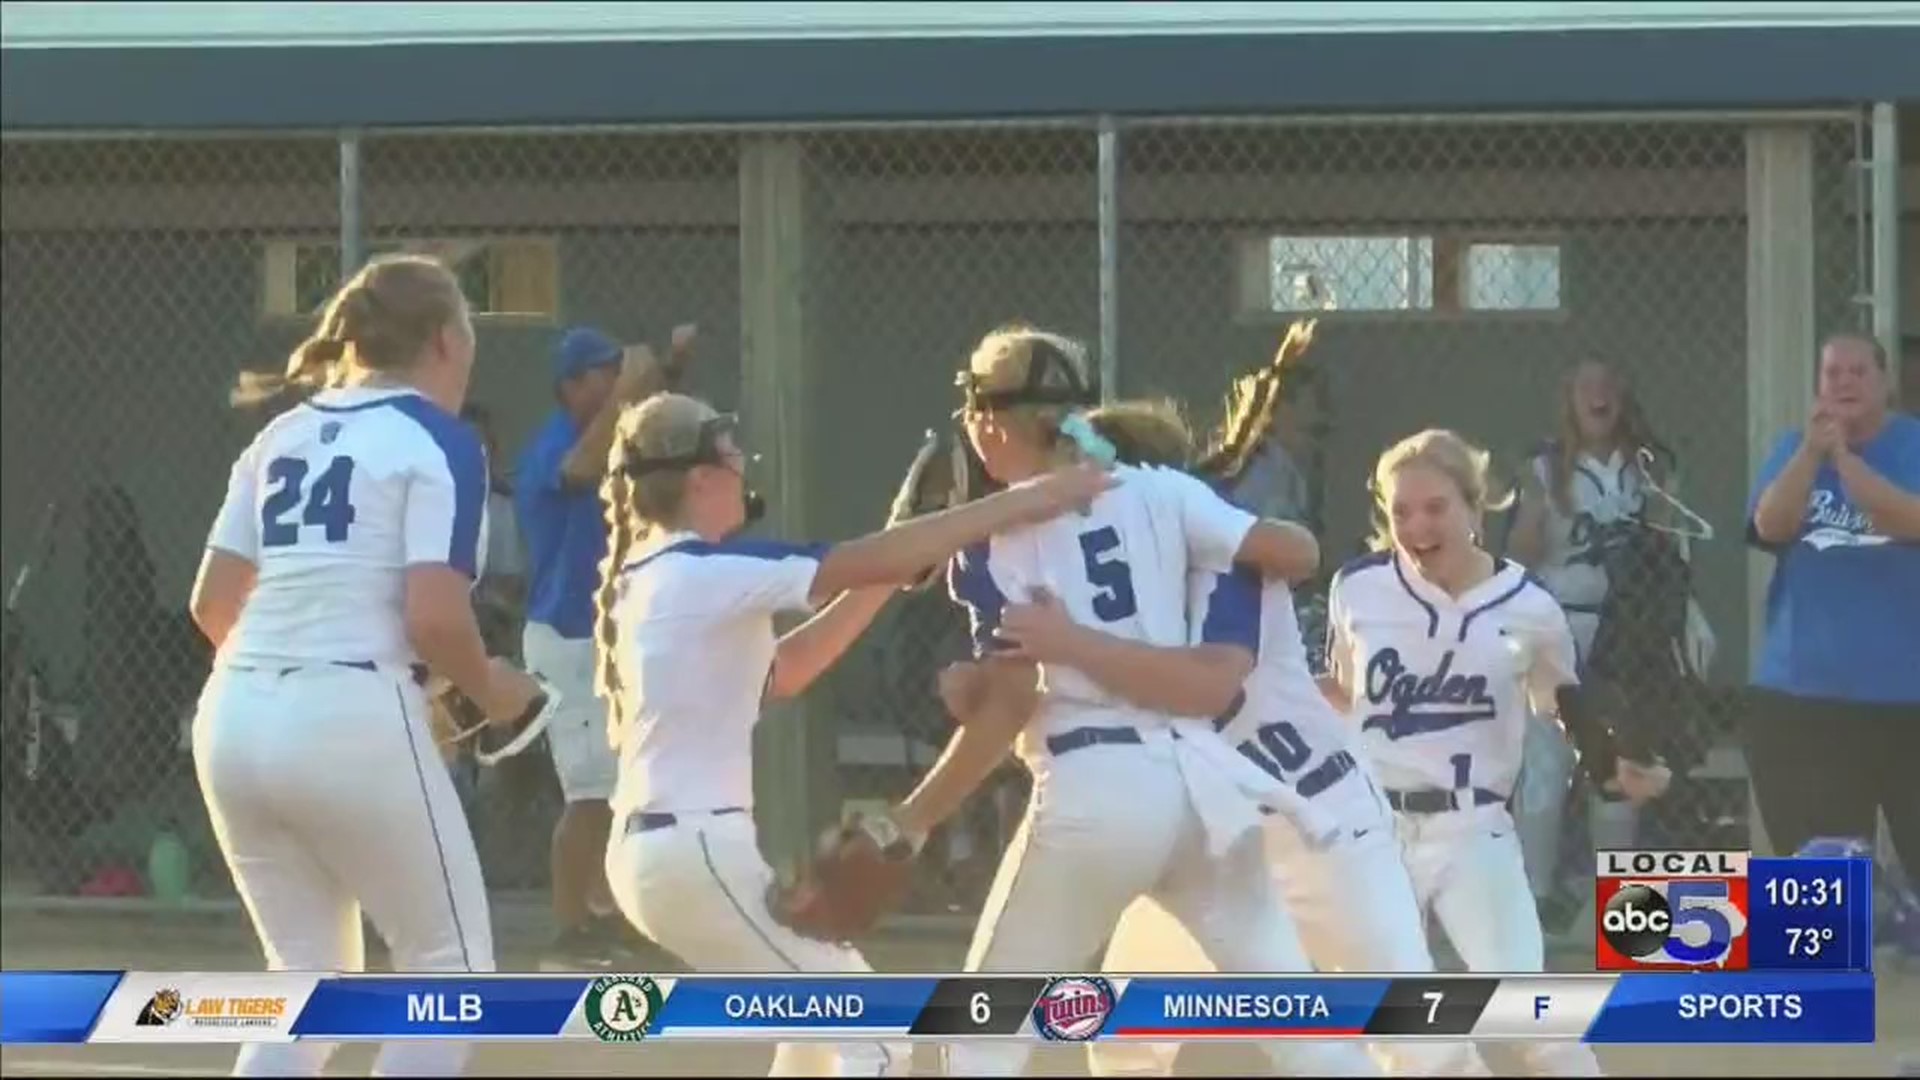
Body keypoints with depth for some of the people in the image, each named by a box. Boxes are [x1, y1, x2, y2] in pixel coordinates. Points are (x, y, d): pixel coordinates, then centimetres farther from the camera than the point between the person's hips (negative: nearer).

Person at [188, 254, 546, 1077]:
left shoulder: (281, 437, 16)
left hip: (234, 723, 7)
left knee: (309, 979, 18)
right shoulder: (438, 442, -4)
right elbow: (434, 616, -14)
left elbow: (213, 606, 14)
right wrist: (489, 692, 4)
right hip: (354, 726, -7)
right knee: (451, 966, 7)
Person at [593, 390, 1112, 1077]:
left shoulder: (650, 578, 14)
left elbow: (777, 674, 20)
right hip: (699, 851, -10)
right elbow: (873, 561, -18)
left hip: (653, 844, 10)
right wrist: (1023, 502, -15)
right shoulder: (710, 570, -14)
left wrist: (883, 578, 13)